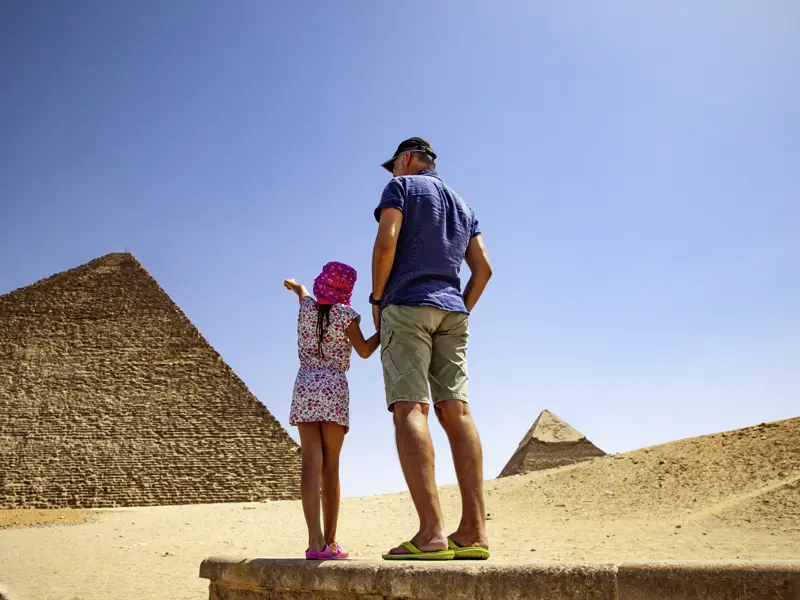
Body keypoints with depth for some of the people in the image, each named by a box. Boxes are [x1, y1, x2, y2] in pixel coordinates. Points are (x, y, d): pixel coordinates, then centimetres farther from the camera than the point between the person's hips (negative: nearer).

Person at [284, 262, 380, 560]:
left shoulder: (307, 306, 10)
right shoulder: (345, 313, -2)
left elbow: (301, 291, 35)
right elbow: (364, 351, 0)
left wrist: (294, 285, 58)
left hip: (304, 388, 3)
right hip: (333, 390, -3)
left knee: (311, 463, -8)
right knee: (331, 467, 2)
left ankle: (316, 540, -20)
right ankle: (330, 541, 4)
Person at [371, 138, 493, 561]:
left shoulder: (401, 187, 7)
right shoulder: (462, 206, 26)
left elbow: (386, 242, -10)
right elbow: (483, 268, 16)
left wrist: (377, 298, -1)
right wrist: (460, 313, 18)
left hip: (407, 305, -6)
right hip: (451, 311, 7)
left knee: (409, 410, -15)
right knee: (455, 410, -2)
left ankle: (431, 532, -25)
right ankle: (473, 531, -8)